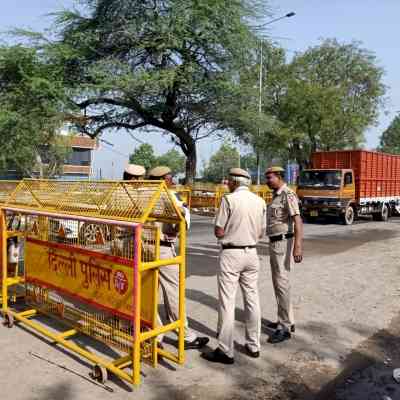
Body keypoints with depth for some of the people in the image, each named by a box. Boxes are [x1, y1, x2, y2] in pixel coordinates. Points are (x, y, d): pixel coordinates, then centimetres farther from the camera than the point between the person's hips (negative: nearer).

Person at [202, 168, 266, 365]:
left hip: (231, 254, -6)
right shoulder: (260, 201, 4)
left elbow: (219, 232, -12)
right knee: (252, 299, 15)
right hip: (251, 253, 6)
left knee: (227, 302, 1)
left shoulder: (229, 199, -12)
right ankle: (253, 345, 26)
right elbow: (261, 233, 9)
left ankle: (225, 351, 8)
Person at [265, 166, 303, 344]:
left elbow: (297, 221, -24)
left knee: (282, 283, -7)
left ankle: (284, 328, 1)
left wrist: (298, 246, -32)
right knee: (278, 282, 15)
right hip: (275, 242, 10)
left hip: (283, 242, -10)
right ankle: (287, 321, 27)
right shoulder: (276, 195, 15)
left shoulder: (288, 195, -14)